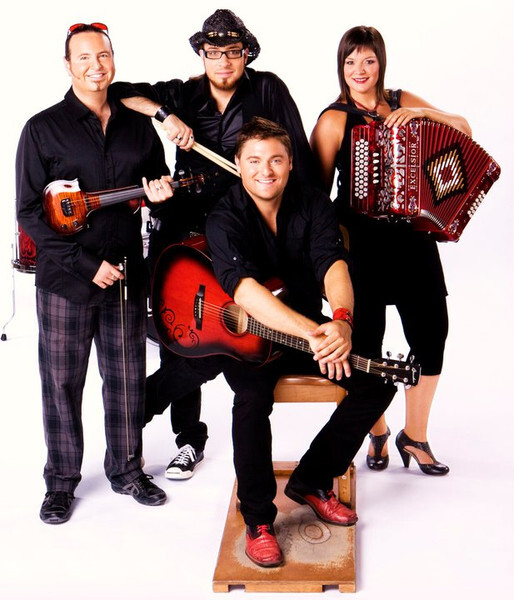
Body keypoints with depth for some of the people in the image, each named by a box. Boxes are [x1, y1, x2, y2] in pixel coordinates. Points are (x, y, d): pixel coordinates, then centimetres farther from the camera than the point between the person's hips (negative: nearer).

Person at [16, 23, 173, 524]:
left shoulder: (138, 126, 9)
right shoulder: (43, 129, -2)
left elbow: (159, 183, 20)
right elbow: (29, 212, -6)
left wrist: (162, 192, -6)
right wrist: (86, 263, -13)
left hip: (126, 274, 3)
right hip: (64, 278, -3)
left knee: (127, 379, 11)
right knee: (61, 382, 6)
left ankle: (126, 469, 29)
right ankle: (62, 481, 22)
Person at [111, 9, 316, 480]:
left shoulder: (267, 90, 2)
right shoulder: (183, 95, 9)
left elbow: (299, 156, -3)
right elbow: (115, 94, 3)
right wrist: (165, 115, -13)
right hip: (184, 228, 3)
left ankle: (144, 401, 14)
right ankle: (190, 438, 22)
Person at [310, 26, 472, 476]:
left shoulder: (402, 101, 12)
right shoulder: (335, 120, -1)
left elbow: (463, 128, 9)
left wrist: (421, 113, -8)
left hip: (413, 236, 4)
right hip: (362, 240, -4)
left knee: (431, 332, 1)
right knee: (366, 340, 0)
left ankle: (415, 436, 20)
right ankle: (377, 432, 26)